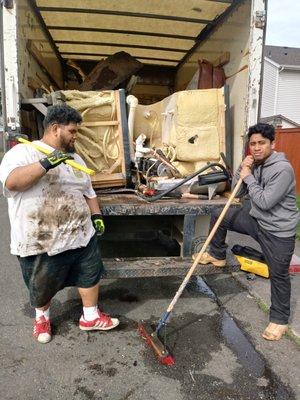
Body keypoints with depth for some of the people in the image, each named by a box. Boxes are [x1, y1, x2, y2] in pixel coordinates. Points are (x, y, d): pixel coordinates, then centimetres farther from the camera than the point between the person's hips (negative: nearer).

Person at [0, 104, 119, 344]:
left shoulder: (74, 157, 12)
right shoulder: (22, 152, -8)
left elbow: (88, 191, 17)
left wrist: (96, 215, 6)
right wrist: (46, 164, -32)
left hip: (81, 235, 5)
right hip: (40, 242, -5)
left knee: (90, 274, 15)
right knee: (42, 286, 16)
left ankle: (91, 317, 37)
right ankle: (42, 317, 46)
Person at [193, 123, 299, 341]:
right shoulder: (254, 165, 1)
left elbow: (265, 202, -29)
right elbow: (237, 193, 3)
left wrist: (248, 177, -19)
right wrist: (242, 170, -12)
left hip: (278, 231, -7)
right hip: (255, 219, 8)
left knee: (279, 275, 5)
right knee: (218, 216, 8)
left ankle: (280, 319, 26)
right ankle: (217, 256, 27)